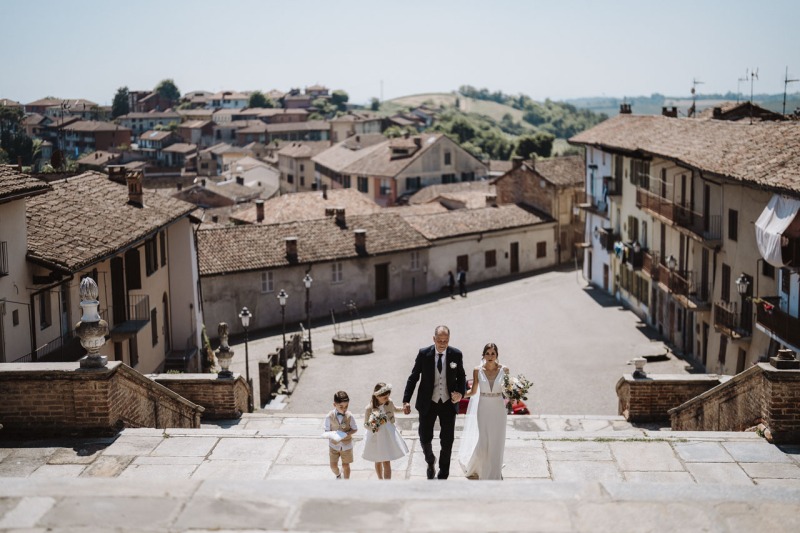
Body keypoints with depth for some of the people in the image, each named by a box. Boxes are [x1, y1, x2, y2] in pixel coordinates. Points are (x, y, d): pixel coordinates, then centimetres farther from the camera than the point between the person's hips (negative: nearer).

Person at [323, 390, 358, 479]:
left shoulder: (349, 416, -16)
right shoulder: (329, 416, -16)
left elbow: (355, 429, -5)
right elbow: (327, 431, -5)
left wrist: (347, 433, -24)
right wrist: (332, 435, -27)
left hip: (346, 444, -1)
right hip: (334, 444, 1)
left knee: (345, 465, 11)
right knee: (333, 466, 7)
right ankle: (338, 475, 41)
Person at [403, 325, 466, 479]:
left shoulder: (456, 354, -7)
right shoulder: (424, 354, -9)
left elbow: (461, 377, 6)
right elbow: (413, 377, -3)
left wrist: (460, 392, -13)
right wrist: (406, 400, -8)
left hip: (448, 403, 1)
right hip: (428, 404, -1)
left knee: (447, 442, 7)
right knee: (425, 438, 6)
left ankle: (443, 475, 26)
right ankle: (430, 462, 39)